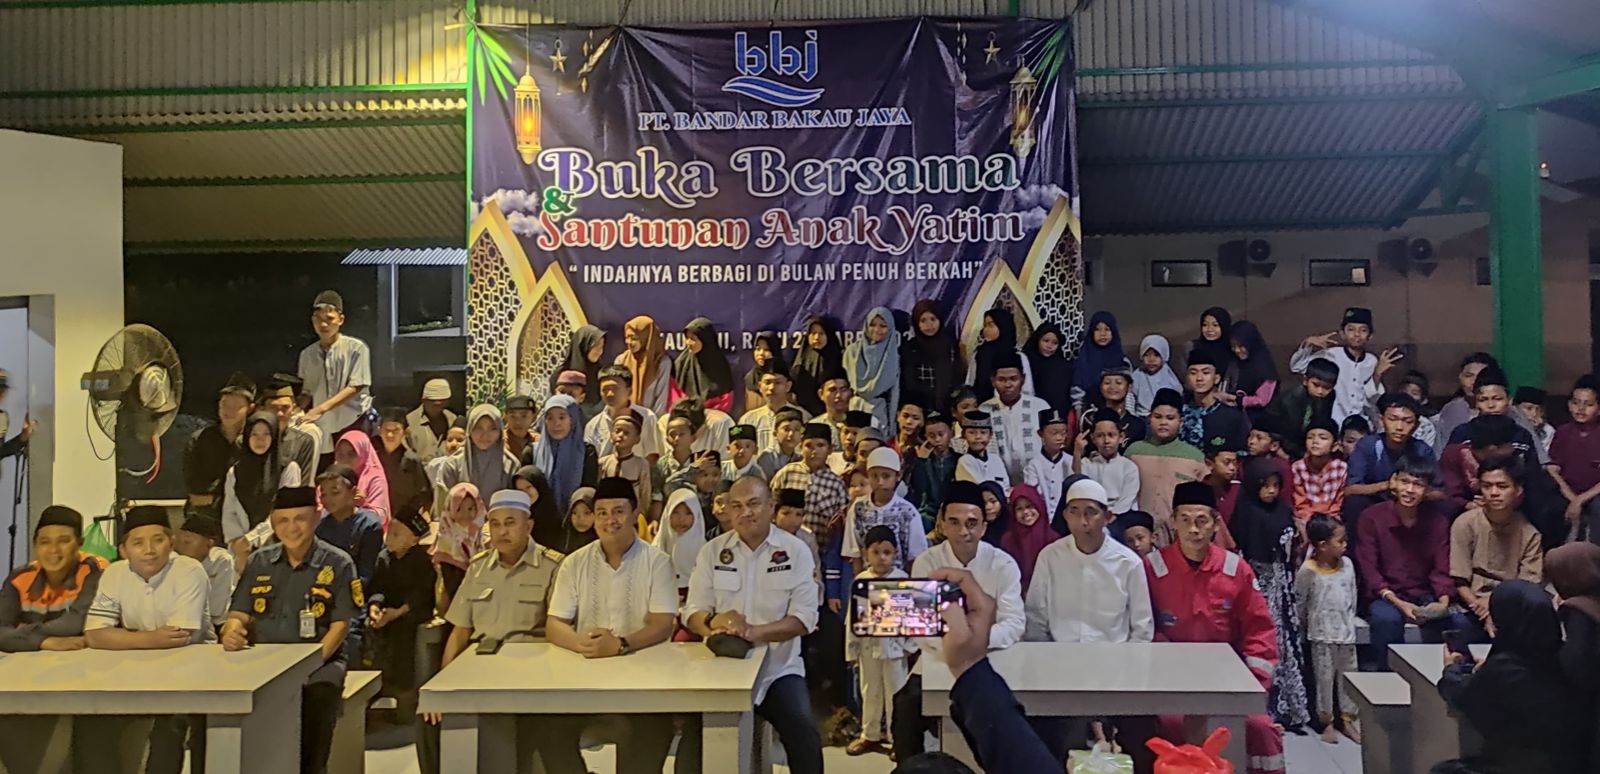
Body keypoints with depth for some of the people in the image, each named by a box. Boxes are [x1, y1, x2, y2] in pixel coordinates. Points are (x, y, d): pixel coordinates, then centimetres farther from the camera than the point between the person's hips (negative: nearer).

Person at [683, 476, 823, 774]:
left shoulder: (796, 551, -1)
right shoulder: (712, 551, 5)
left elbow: (805, 618, -8)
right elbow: (692, 613, 1)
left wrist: (754, 632, -24)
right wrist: (714, 622, -23)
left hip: (778, 668, -1)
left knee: (803, 733, -23)